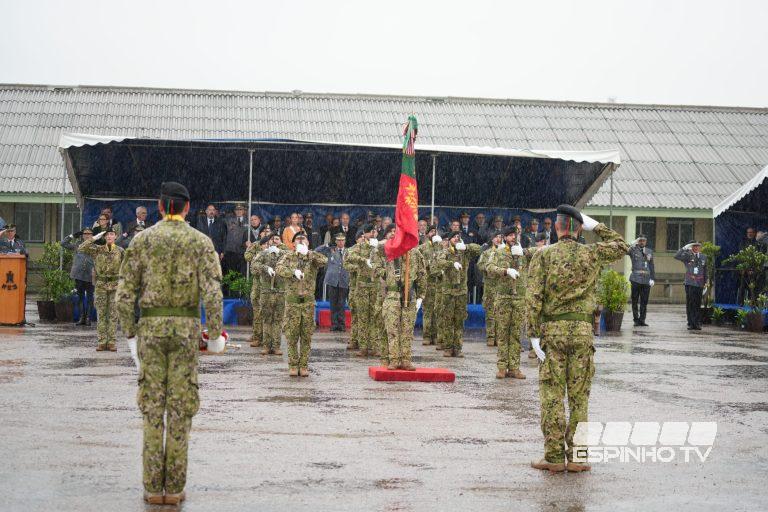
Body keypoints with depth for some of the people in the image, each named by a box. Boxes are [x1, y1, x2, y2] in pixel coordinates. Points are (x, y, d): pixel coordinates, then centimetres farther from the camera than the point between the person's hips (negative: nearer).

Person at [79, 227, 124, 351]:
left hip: (115, 285, 0)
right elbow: (81, 249, -7)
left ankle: (112, 342, 4)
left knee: (113, 314, 0)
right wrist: (94, 238, -9)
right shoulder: (97, 250, 4)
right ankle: (102, 342, 6)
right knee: (101, 314, 2)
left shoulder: (120, 251, 5)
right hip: (101, 285, 0)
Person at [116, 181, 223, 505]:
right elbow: (212, 293, -9)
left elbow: (125, 292, 0)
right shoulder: (201, 241, -1)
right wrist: (215, 334, 0)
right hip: (186, 326, -1)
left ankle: (153, 487, 6)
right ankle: (174, 487, 5)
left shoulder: (143, 239, 3)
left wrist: (130, 334, 8)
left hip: (151, 326, 1)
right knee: (181, 405, 3)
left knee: (152, 405, 5)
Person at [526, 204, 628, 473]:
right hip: (582, 330, 1)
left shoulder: (543, 255, -3)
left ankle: (554, 457, 3)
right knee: (579, 396, 7)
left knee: (552, 395, 3)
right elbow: (622, 246, 20)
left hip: (552, 330, -1)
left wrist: (534, 334, -7)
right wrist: (596, 226, 20)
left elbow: (533, 297, -9)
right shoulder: (592, 254, 2)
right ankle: (576, 457, 10)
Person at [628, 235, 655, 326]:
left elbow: (652, 266, 15)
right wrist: (633, 244, -20)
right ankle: (636, 319, 8)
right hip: (636, 279, -3)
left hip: (646, 280, 3)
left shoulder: (649, 251, 14)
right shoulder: (633, 250, 3)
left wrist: (652, 278, 8)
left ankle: (642, 320, 11)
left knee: (644, 301, 4)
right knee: (635, 301, 2)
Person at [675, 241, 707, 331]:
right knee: (690, 304, -4)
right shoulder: (687, 256, 3)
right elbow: (676, 256, -13)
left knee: (698, 305, 4)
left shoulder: (703, 257, 13)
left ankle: (697, 324, 8)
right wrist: (684, 248, -17)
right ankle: (691, 324, -1)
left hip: (699, 284, 3)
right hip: (690, 283, -3)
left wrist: (705, 282, 14)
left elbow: (705, 271, 18)